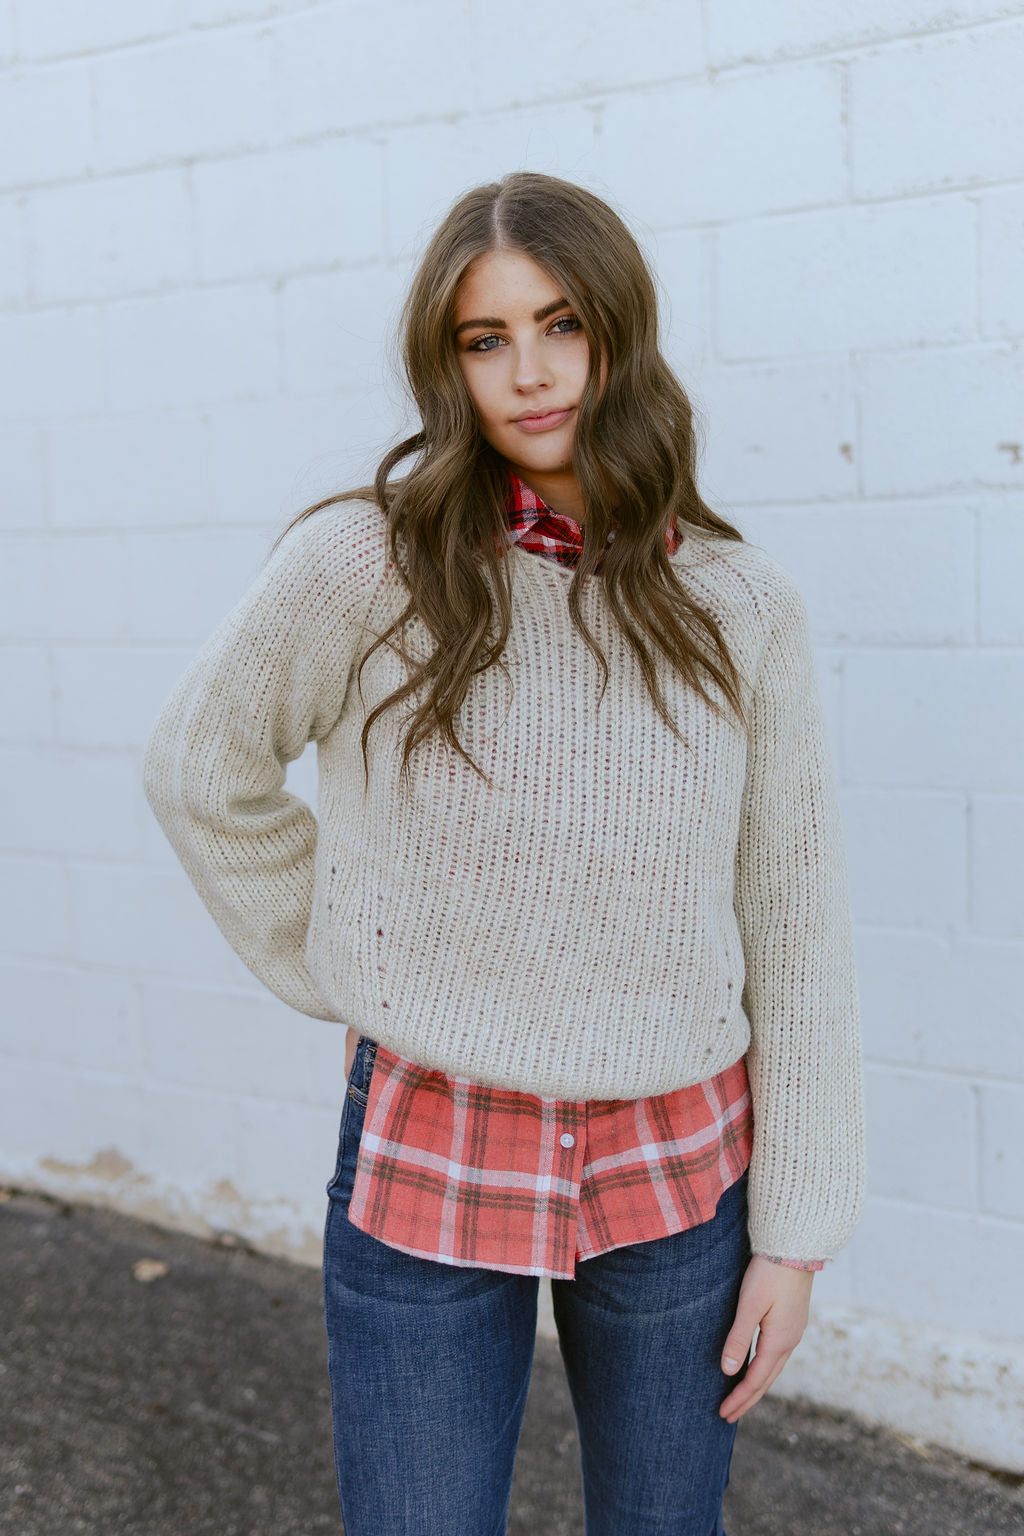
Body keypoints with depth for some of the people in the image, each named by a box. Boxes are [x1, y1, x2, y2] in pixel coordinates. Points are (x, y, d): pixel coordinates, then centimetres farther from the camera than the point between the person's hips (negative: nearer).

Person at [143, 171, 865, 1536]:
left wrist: (796, 1231, 1)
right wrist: (338, 975, 4)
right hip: (426, 1163, -1)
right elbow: (201, 772, 5)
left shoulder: (741, 606, -4)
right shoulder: (364, 564, -11)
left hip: (679, 1172, 2)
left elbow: (794, 928, 0)